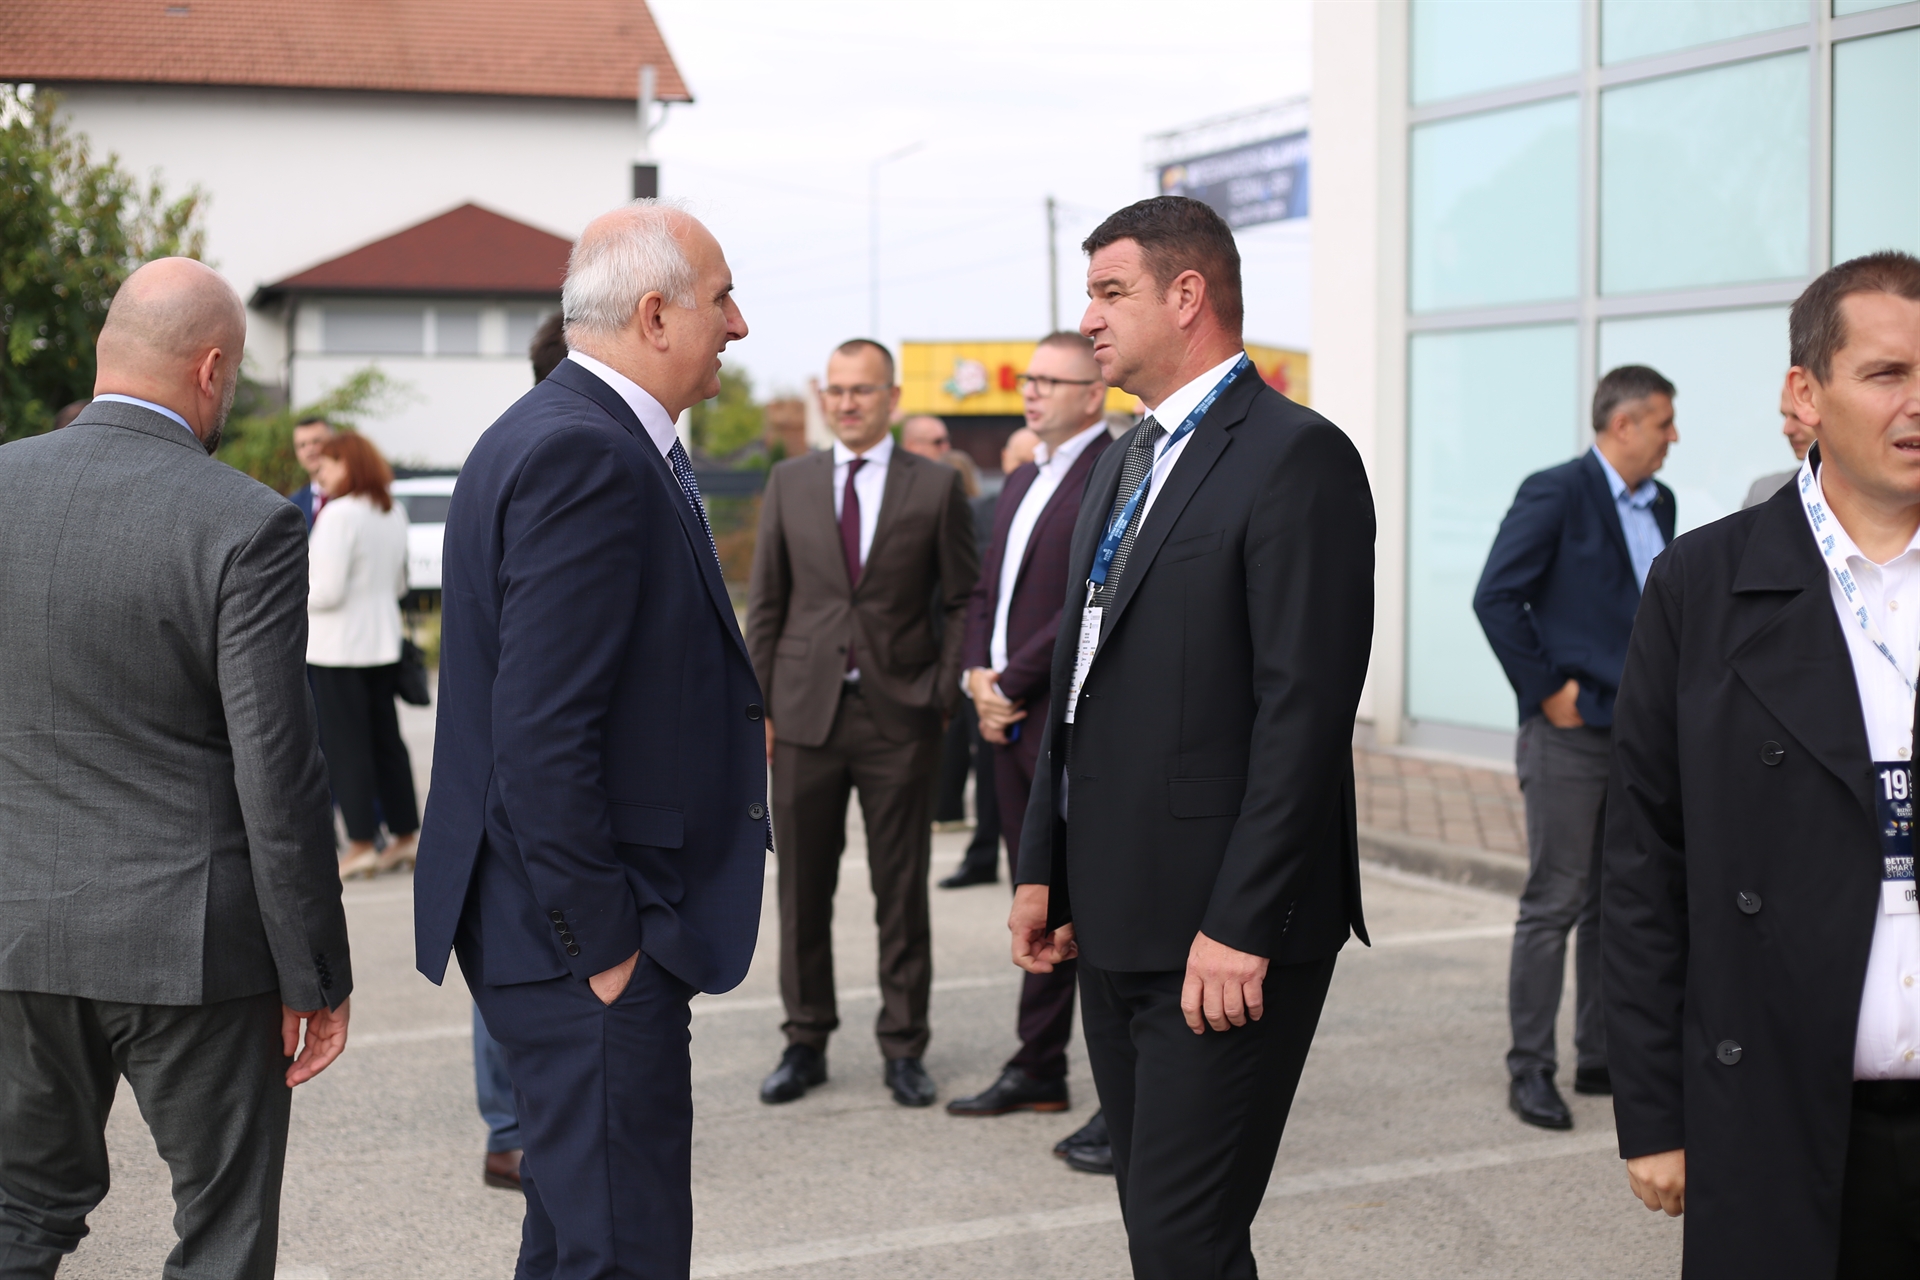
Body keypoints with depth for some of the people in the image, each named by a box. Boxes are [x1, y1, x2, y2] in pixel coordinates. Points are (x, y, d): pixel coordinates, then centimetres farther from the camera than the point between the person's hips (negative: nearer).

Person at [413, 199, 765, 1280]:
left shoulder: (556, 434, 14)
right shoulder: (590, 458, -19)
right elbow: (541, 732, -24)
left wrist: (728, 718, 12)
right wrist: (598, 942, -20)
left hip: (574, 922, 11)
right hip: (586, 938, -11)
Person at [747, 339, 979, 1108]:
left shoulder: (936, 487, 1)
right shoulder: (790, 483, 8)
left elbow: (963, 600, 4)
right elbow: (765, 602, 8)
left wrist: (946, 695, -5)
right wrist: (757, 706, 3)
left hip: (899, 716, -2)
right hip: (805, 712, 2)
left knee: (902, 893, 5)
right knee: (802, 888, 6)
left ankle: (903, 1049, 15)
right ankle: (806, 1043, 18)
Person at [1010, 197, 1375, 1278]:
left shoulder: (1297, 457, -12)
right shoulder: (1125, 462, 17)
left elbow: (1303, 712, -18)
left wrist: (1240, 928, -21)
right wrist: (1044, 867, 16)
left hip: (1226, 938, -9)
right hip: (1118, 923, 9)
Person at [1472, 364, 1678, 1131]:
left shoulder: (1658, 505, 13)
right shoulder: (1555, 494, -10)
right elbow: (1496, 597, -14)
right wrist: (1546, 690, -13)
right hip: (1570, 732, -7)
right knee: (1554, 904, -4)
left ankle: (1601, 1058, 21)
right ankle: (1530, 1070, 4)